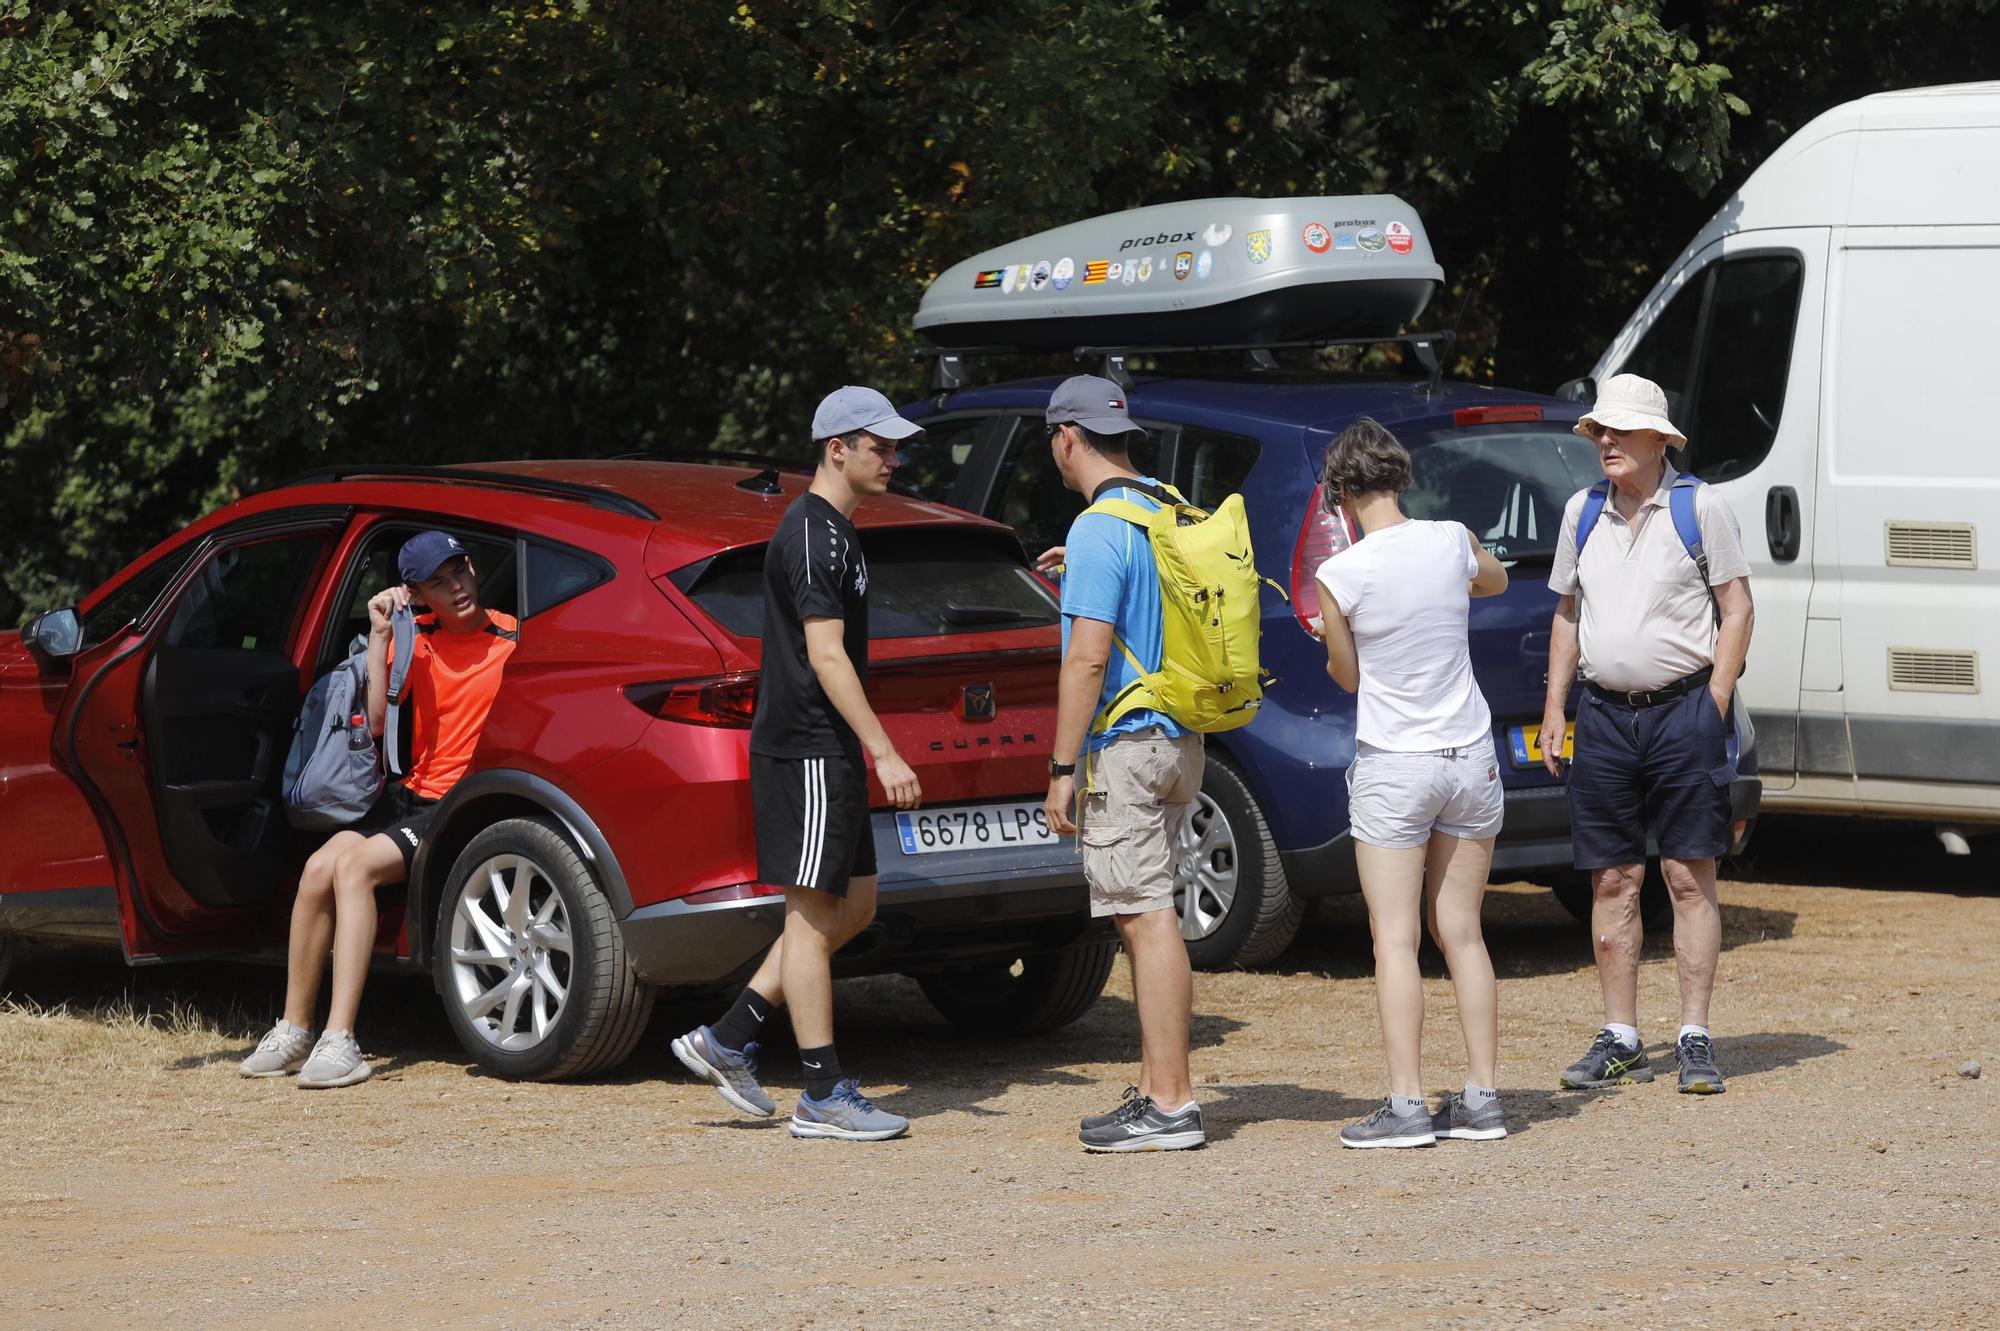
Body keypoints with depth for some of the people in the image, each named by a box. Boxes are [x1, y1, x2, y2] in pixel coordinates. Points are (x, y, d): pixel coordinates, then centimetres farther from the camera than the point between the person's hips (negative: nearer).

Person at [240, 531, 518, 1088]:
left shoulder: (511, 639, -5)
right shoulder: (416, 637, 9)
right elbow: (375, 721, -3)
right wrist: (379, 635, -8)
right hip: (411, 792, 6)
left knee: (355, 866, -26)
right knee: (320, 866, -16)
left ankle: (340, 1042, -32)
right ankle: (293, 1031, -4)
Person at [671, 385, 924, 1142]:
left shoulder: (835, 531, 18)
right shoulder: (811, 534, -15)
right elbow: (825, 656, -21)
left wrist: (865, 752, 25)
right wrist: (884, 752, -24)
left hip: (829, 751, 10)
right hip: (804, 750, -10)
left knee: (852, 906, 12)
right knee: (813, 913, -6)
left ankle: (726, 1042, 14)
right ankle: (823, 1095, -2)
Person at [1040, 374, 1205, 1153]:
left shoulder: (1100, 530, -16)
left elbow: (1088, 656, -20)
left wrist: (1063, 768, -17)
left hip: (1126, 743, -9)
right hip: (1178, 738, 9)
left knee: (1148, 920, -9)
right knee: (1147, 919, 15)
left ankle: (1171, 1107, -10)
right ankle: (1155, 1087, 19)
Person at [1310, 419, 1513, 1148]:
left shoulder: (1341, 576, -14)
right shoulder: (1453, 541, -4)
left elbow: (1346, 675, 1)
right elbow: (1495, 581, 21)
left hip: (1393, 767, -4)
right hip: (1471, 758, 4)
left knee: (1395, 939, -1)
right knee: (1461, 932, 11)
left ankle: (1407, 1105, -6)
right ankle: (1481, 1097, 11)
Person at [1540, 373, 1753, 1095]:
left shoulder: (1701, 506, -2)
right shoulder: (1582, 513, 12)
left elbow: (1736, 608, -1)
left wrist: (1713, 705, -9)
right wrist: (1553, 707, 11)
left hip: (1683, 709, -4)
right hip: (1603, 712, 4)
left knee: (1689, 878, -2)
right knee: (1612, 881, 5)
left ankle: (1695, 1039, 1)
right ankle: (1620, 1040, 11)